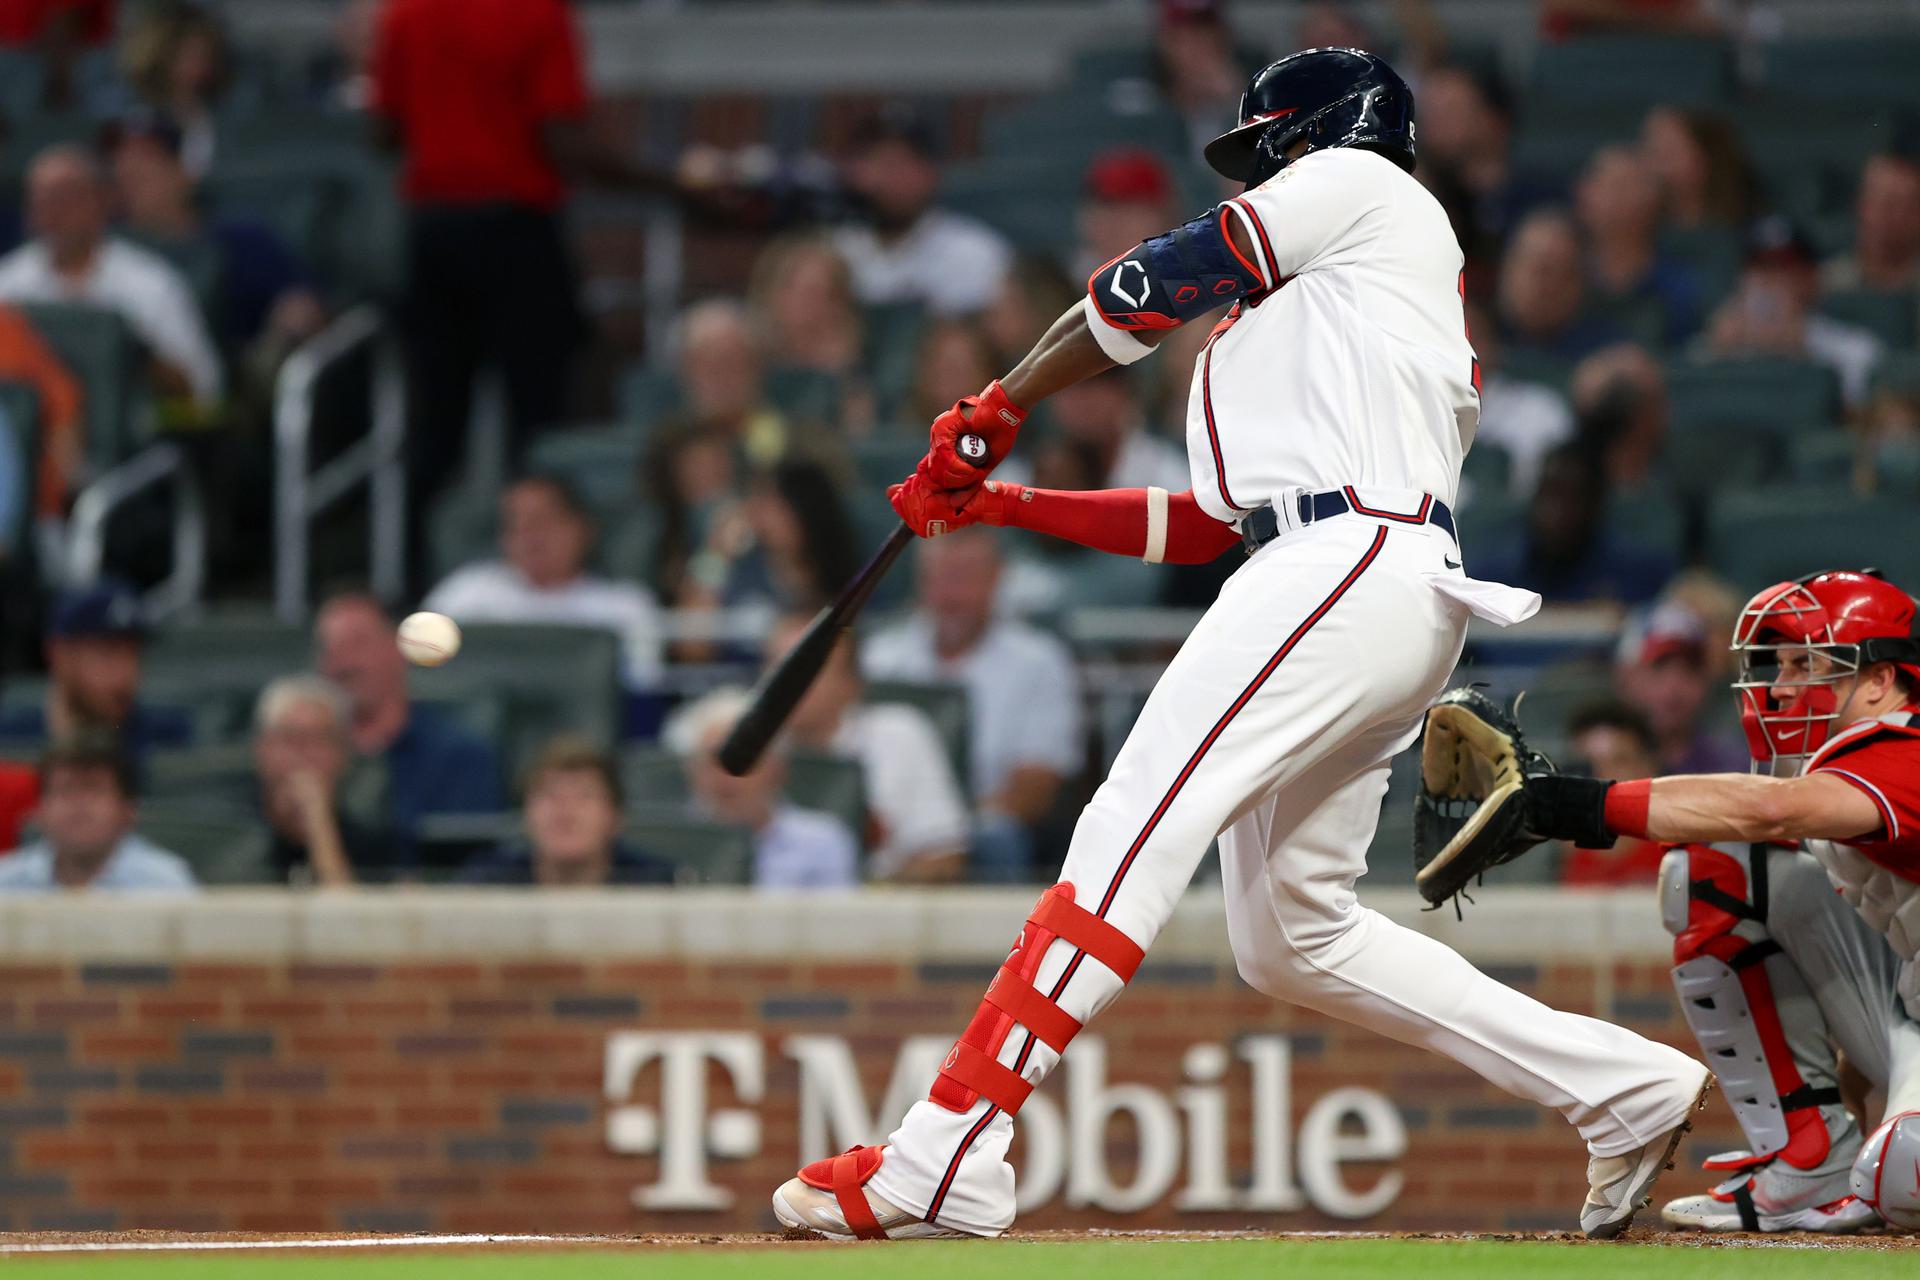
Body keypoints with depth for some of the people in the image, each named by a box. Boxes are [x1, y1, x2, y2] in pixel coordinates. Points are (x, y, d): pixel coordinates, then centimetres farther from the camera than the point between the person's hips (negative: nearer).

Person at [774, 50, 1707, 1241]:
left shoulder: (1363, 185, 11)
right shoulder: (1301, 313, 34)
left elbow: (1158, 282, 7)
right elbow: (1206, 524, 29)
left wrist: (1000, 407, 17)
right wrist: (1011, 503, 25)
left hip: (1350, 563, -10)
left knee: (1135, 834, -17)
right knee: (1293, 937, 11)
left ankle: (945, 1160, -27)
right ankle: (1626, 1089, 10)